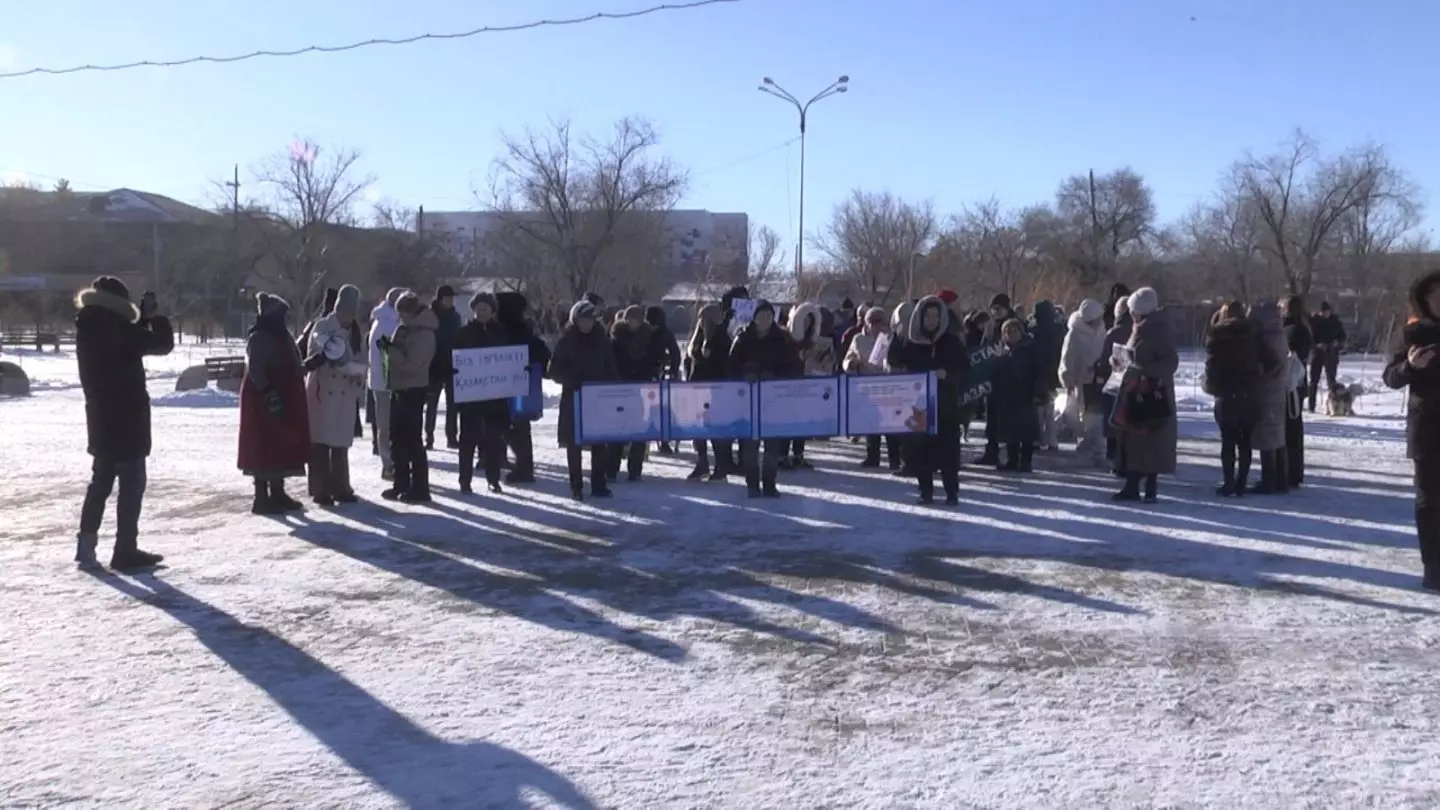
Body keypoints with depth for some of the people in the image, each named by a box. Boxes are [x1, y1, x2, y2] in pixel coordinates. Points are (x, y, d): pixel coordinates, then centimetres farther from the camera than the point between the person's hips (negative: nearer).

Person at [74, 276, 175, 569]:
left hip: (101, 415, 9)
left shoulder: (90, 327, 9)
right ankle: (126, 549, -2)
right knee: (132, 482, -3)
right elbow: (162, 344, -16)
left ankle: (86, 542, 20)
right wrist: (155, 317, -2)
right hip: (127, 415, -9)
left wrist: (144, 319, 10)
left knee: (101, 479, 18)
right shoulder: (115, 328, -17)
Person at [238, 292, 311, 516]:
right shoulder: (259, 338, -15)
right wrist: (269, 393, -28)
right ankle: (262, 498, -4)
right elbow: (255, 369, -23)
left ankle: (278, 494, 22)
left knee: (281, 446, 14)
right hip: (265, 401, -10)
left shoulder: (278, 336, 16)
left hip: (283, 399, 10)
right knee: (265, 447, -7)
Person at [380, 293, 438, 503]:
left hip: (413, 391, -9)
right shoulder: (403, 329, 11)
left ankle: (420, 489, -1)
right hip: (399, 389, 9)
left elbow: (411, 365, -21)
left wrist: (390, 349, -16)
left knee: (413, 442, -6)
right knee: (398, 440, 13)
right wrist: (389, 347, 0)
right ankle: (401, 485, 22)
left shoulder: (424, 335, -15)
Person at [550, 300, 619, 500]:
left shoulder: (602, 340, 6)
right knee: (574, 443, 2)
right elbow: (555, 371, -2)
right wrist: (571, 381, -17)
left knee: (599, 442, 2)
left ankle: (599, 485, 10)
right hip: (573, 398, -2)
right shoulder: (566, 342, -1)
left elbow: (611, 370, 10)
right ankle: (576, 487, 8)